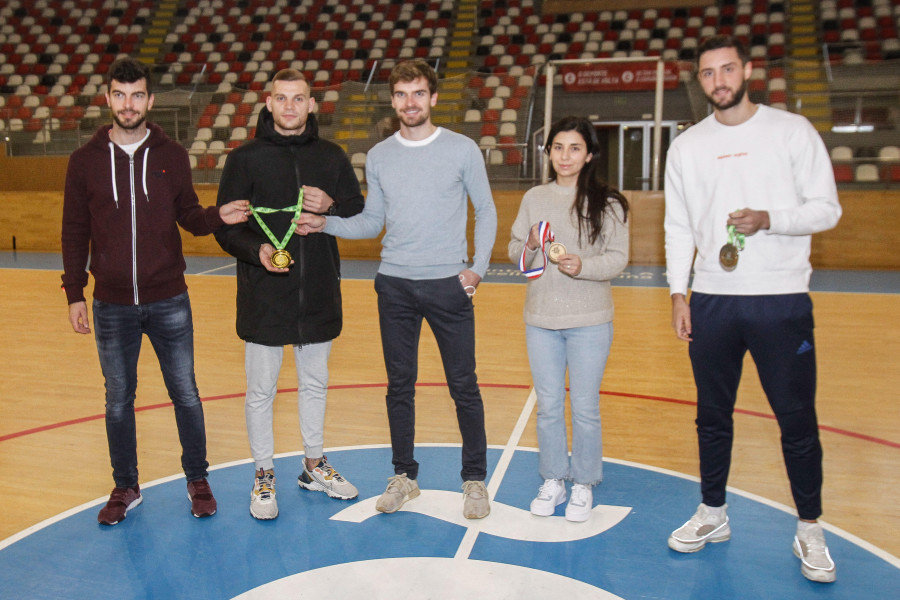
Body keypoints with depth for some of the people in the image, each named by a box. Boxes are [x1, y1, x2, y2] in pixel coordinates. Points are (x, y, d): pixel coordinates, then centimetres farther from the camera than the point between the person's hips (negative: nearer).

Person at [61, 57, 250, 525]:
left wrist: (218, 217, -15)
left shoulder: (172, 156, 2)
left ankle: (197, 480, 25)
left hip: (169, 302, 0)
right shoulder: (85, 161, 2)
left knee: (185, 394, 7)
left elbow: (189, 216, 7)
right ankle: (126, 487, 29)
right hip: (112, 306, 1)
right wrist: (74, 294, 1)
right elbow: (75, 232, 5)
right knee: (118, 402, 11)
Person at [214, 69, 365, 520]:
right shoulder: (246, 158, -2)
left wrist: (330, 206, -11)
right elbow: (225, 226, -3)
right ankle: (263, 477, 25)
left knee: (315, 384, 16)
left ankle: (314, 465, 34)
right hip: (263, 296, -2)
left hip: (319, 294, 3)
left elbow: (359, 213, 9)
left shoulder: (331, 156, 5)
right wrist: (256, 249, -22)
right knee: (261, 391, 7)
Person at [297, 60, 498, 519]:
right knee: (399, 385, 10)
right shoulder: (378, 157, 8)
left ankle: (475, 479, 19)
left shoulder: (462, 150, 0)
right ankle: (404, 476, 26)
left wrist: (479, 267, -4)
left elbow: (486, 211, 5)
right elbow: (371, 223, 11)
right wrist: (324, 224, -4)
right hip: (395, 284, 3)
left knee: (463, 386, 2)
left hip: (448, 284, -2)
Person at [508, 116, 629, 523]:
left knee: (585, 408, 7)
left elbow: (618, 257, -6)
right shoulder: (534, 198, 7)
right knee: (548, 405, 12)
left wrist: (583, 266, -23)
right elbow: (515, 254, 9)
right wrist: (530, 245, -12)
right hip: (540, 319, 3)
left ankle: (583, 485, 24)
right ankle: (552, 481, 28)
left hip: (589, 321, -3)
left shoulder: (606, 202, -3)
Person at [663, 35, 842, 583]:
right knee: (713, 415, 12)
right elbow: (679, 227, 10)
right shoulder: (687, 146, 9)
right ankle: (713, 515, 28)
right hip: (712, 300, 3)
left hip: (782, 298, -2)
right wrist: (678, 295, 3)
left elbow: (827, 208, 0)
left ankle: (810, 529, 21)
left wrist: (769, 219, -19)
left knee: (797, 418, 3)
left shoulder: (791, 131, 1)